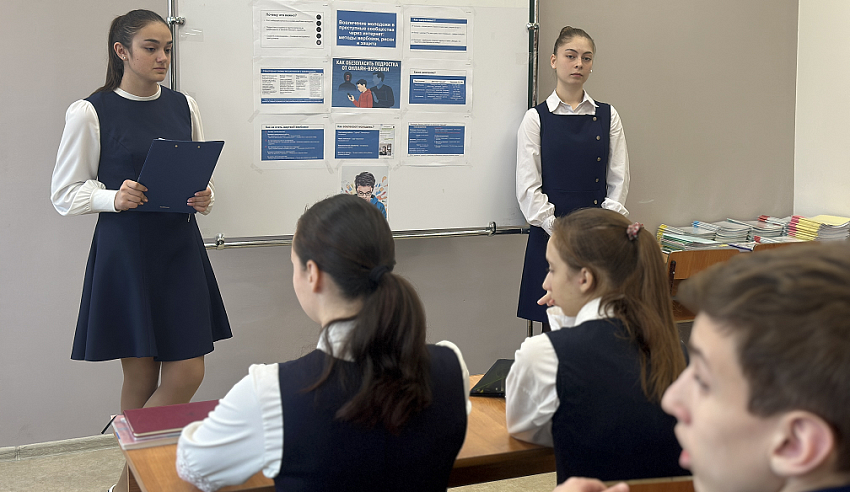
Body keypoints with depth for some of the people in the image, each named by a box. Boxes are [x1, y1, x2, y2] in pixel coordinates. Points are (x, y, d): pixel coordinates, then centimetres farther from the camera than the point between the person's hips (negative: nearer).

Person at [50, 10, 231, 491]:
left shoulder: (184, 106, 8)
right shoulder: (90, 112, -5)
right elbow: (65, 194, -2)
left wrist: (204, 198, -5)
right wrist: (115, 198, -20)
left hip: (180, 249, 4)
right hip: (125, 251, -4)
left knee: (188, 374, 0)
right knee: (141, 375, 3)